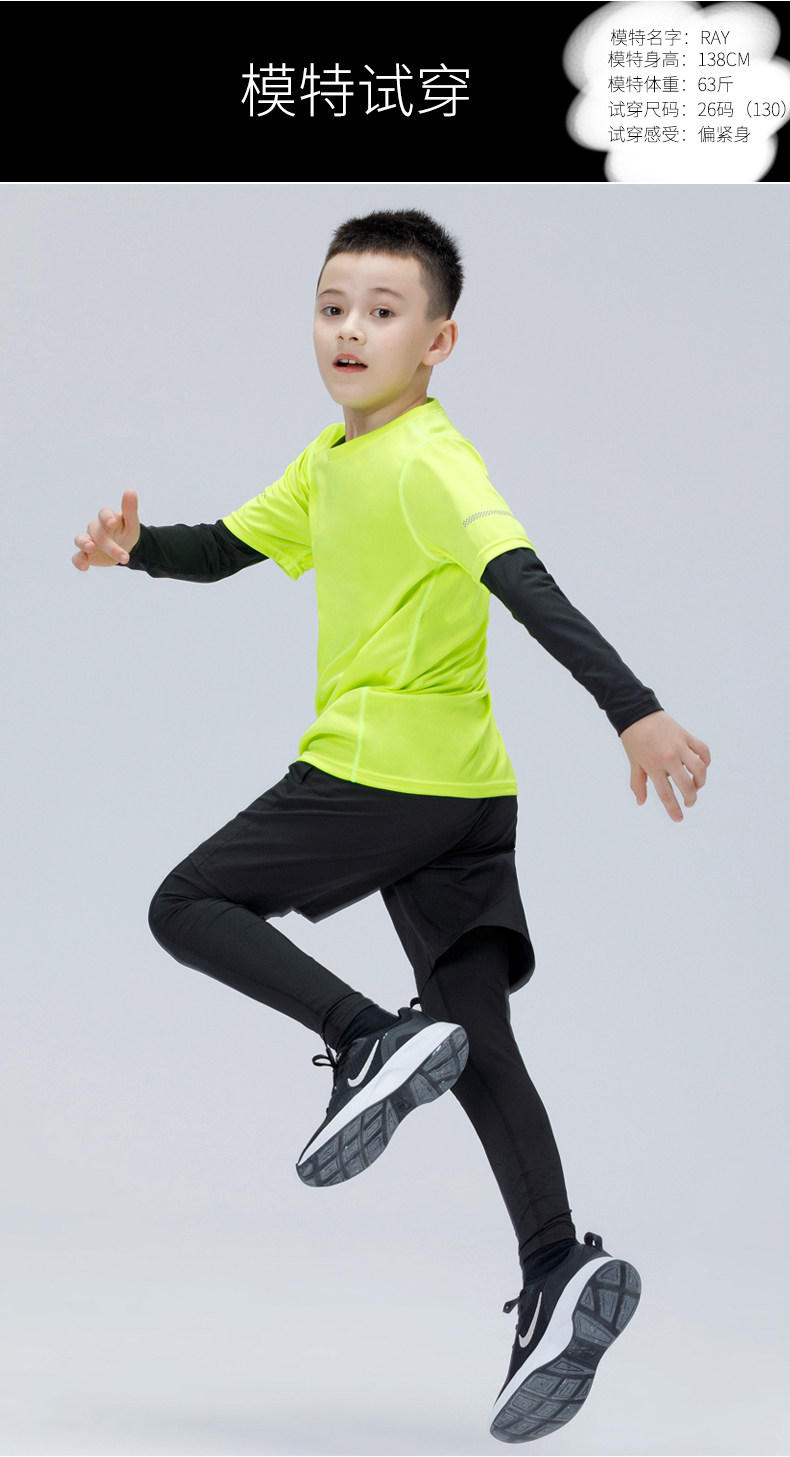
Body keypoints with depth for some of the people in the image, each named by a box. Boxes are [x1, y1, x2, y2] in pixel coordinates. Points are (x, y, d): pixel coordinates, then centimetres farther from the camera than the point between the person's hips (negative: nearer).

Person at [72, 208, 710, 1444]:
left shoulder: (428, 461, -14)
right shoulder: (329, 463, 16)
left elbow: (527, 586, -27)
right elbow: (226, 549, 26)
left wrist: (633, 710, -37)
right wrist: (137, 549, 6)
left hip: (381, 775, -9)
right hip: (463, 794, 9)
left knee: (187, 907, 2)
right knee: (478, 1043, 4)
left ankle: (372, 1041, -14)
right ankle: (560, 1273, -5)